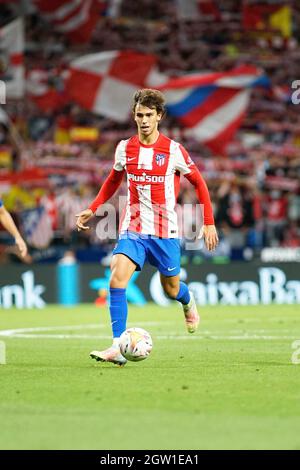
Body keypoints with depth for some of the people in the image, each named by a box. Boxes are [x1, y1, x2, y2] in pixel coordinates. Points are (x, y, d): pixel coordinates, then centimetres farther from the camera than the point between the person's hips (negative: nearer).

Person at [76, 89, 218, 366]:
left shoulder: (174, 150, -7)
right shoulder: (125, 148, 2)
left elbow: (198, 182, 3)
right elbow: (113, 180, 21)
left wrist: (209, 223, 0)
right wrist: (92, 209, 13)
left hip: (165, 231, -2)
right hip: (132, 229, 2)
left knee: (171, 289, 10)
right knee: (117, 278, -21)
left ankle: (189, 303, 50)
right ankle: (118, 348, -23)